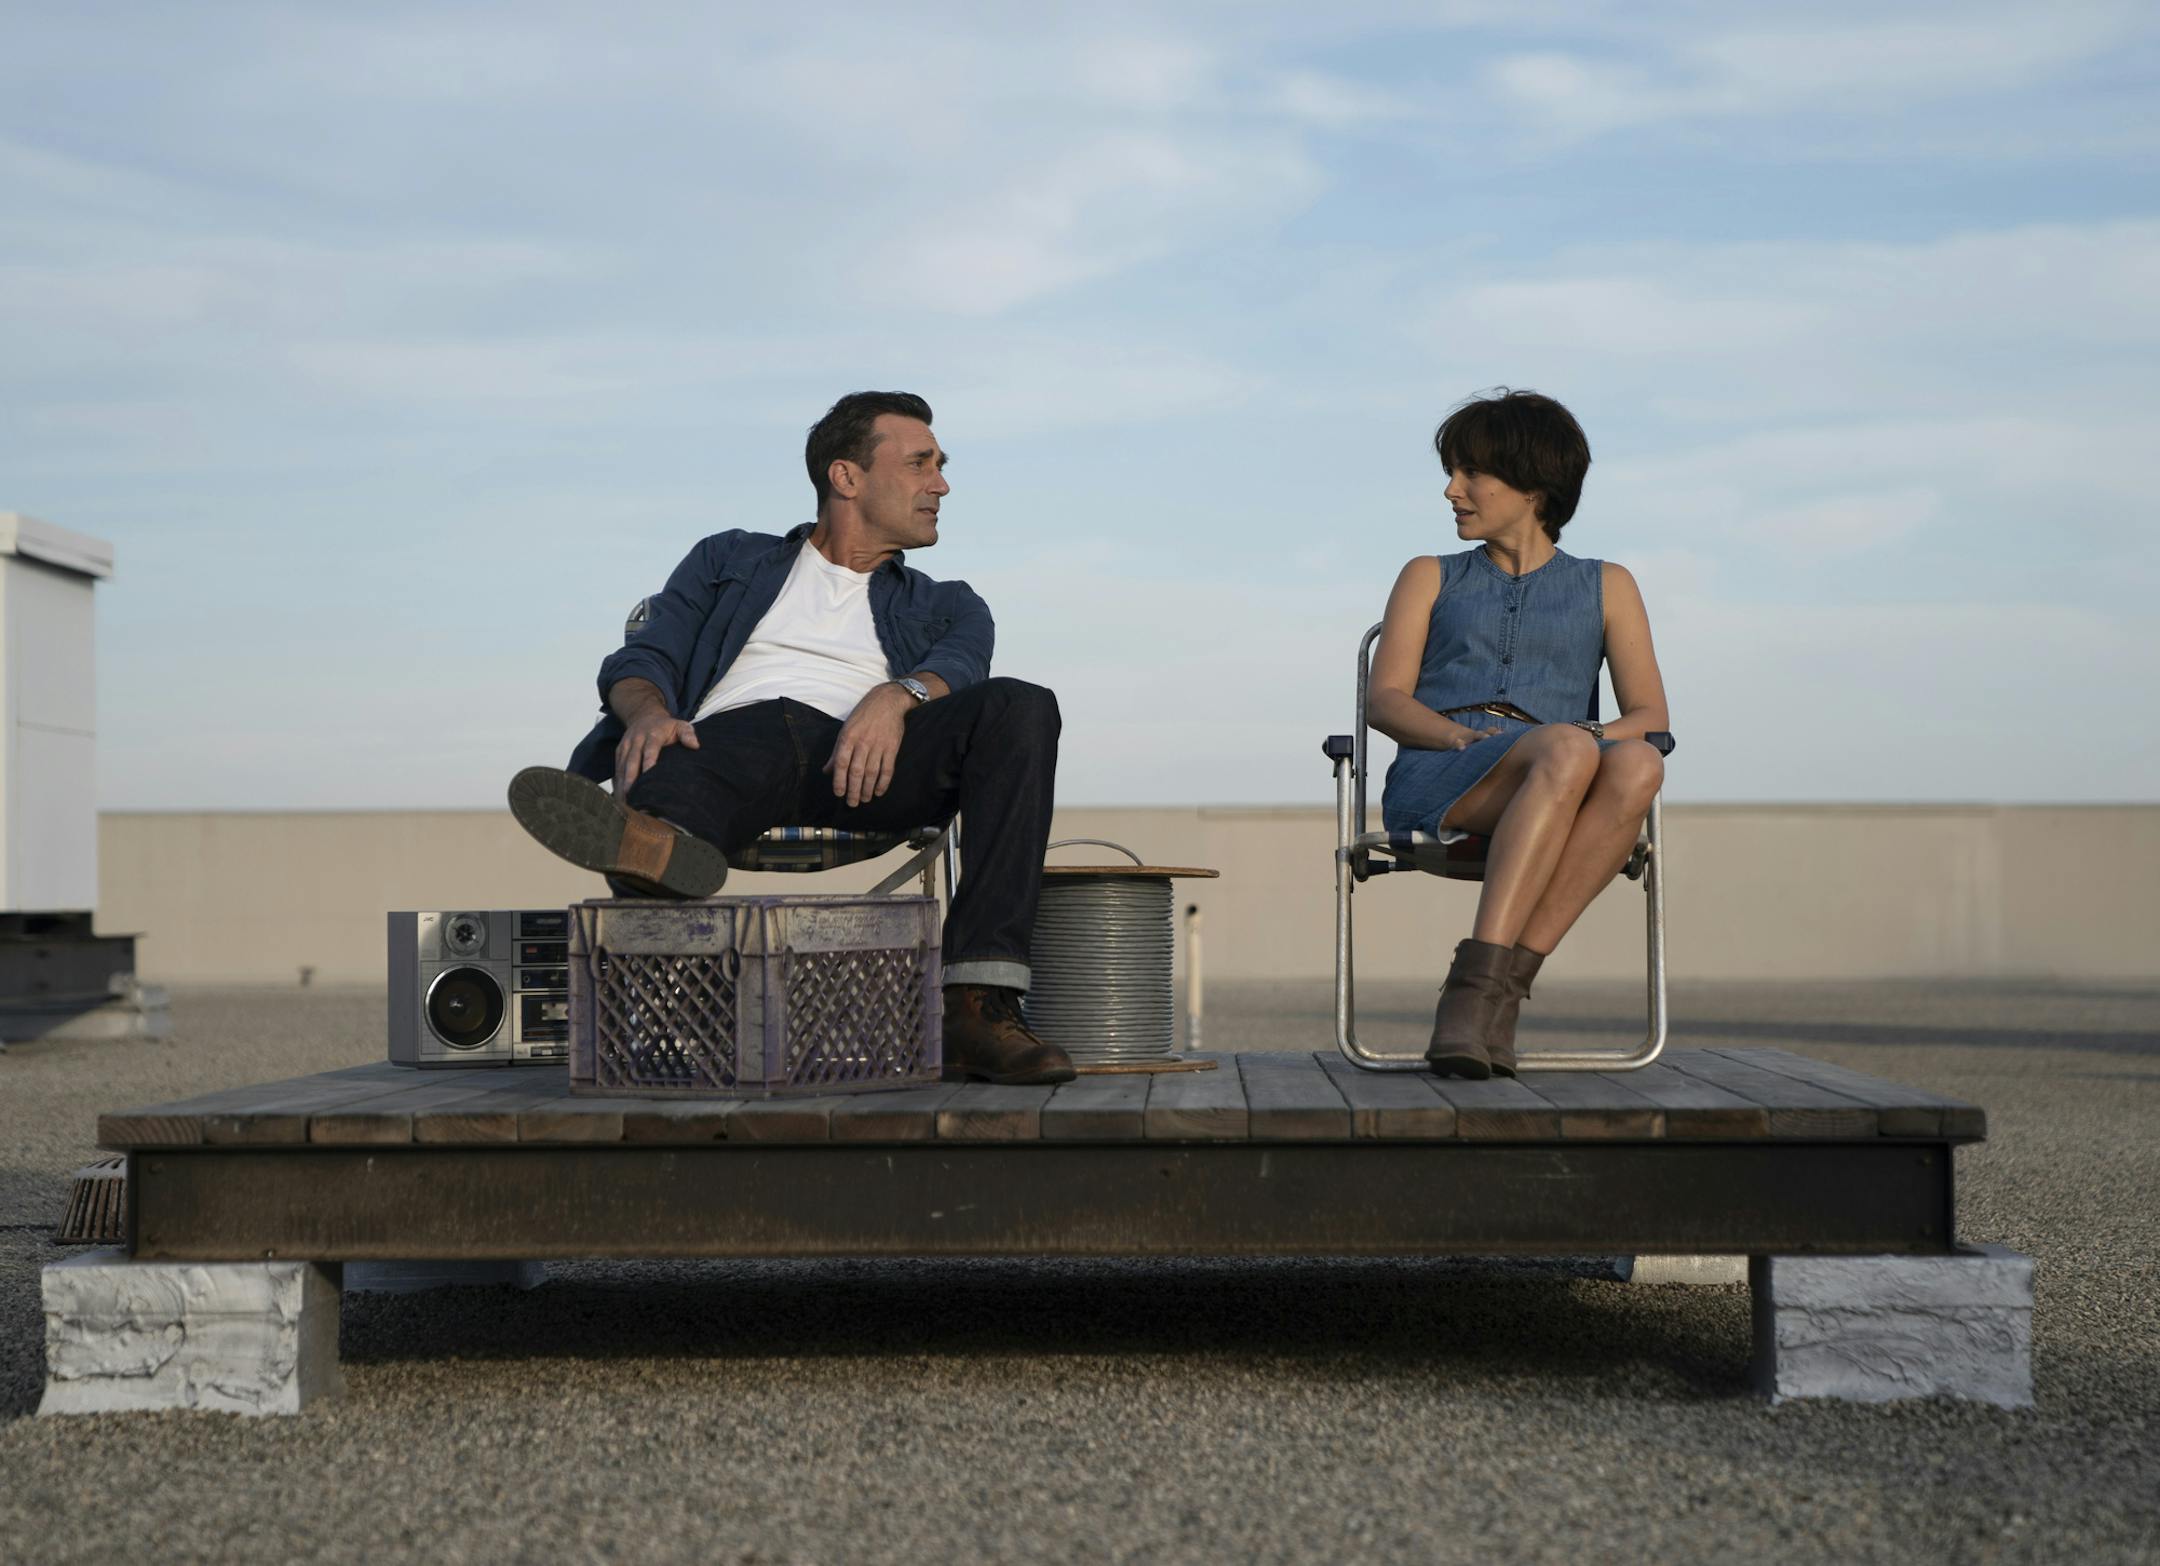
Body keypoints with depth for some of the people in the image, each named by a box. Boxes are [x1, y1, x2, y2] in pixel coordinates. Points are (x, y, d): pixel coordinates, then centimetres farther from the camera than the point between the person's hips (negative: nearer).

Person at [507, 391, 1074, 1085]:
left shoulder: (944, 605, 33)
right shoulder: (731, 561, 32)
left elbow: (960, 669, 9)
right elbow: (641, 660, 17)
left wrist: (897, 696, -18)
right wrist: (649, 712, -10)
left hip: (863, 764, 1)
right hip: (735, 734, -1)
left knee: (1020, 708, -28)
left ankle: (981, 1005, -42)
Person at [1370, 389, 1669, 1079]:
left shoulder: (1605, 587, 24)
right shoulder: (1430, 578, 24)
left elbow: (1649, 715, 12)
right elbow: (1383, 701, 9)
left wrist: (1595, 736, -12)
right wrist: (1464, 736, -12)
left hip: (1559, 798, 2)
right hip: (1433, 781, -1)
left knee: (1637, 766, -36)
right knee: (1568, 753, -37)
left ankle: (1485, 991, -40)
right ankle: (1483, 993, -45)